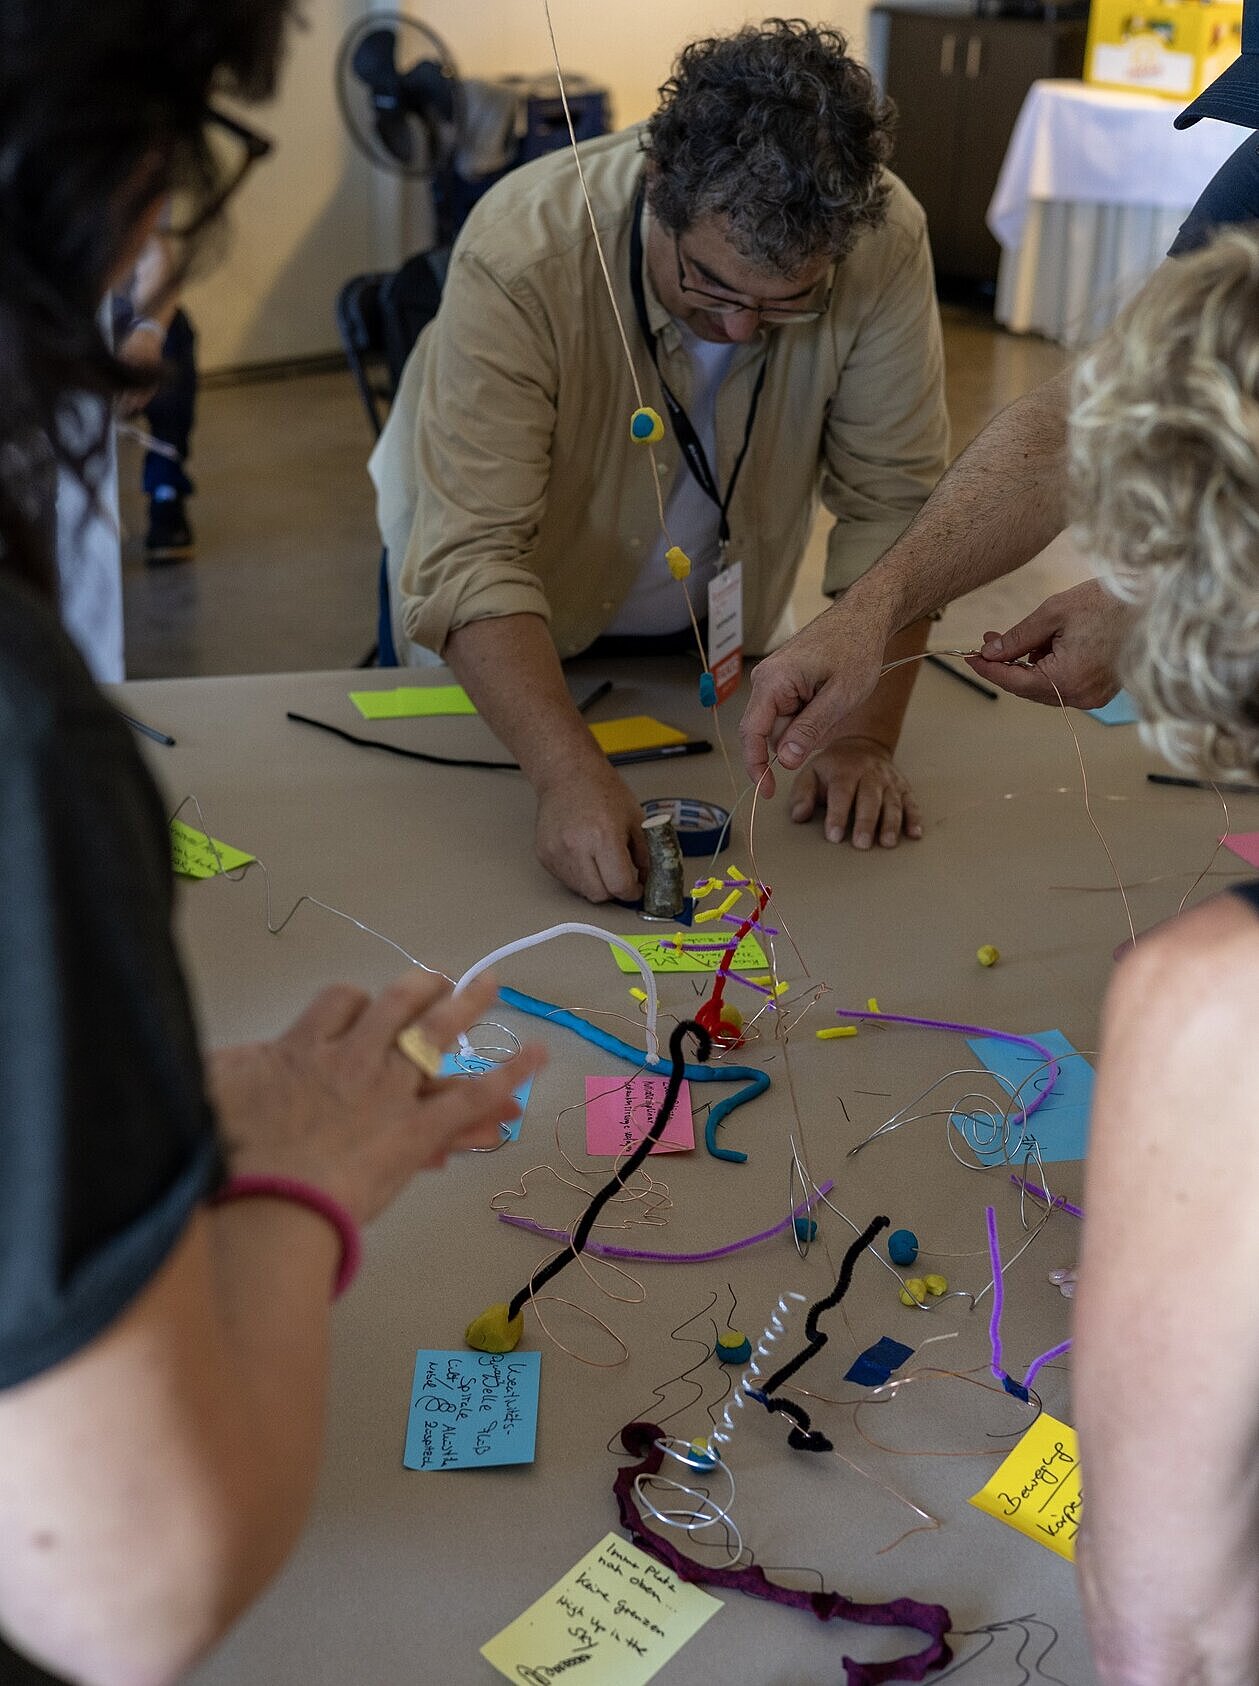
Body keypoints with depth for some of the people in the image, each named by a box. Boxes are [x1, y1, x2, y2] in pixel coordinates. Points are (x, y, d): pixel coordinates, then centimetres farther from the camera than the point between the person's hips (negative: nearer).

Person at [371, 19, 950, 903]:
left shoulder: (885, 242, -29)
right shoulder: (522, 254, -36)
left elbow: (892, 503, -22)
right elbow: (471, 557, -40)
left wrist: (867, 740, -29)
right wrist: (571, 775, -51)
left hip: (707, 628, 2)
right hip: (500, 633, -2)